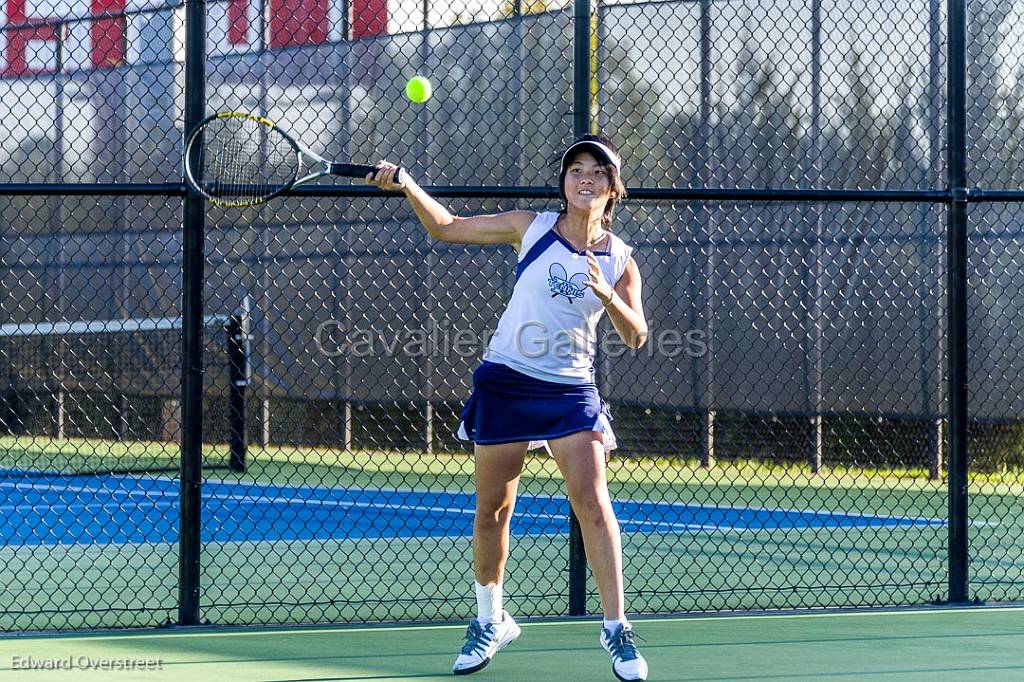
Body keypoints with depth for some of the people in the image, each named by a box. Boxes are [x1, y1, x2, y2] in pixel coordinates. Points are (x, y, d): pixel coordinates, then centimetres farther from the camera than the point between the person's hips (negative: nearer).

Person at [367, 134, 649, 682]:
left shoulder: (619, 260, 1)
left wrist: (607, 296, -23)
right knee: (491, 509, 6)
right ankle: (490, 622, 24)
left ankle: (616, 628, -8)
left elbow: (635, 336, -4)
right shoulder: (531, 228, 0)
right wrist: (404, 185, -9)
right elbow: (445, 227, 6)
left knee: (592, 503, -14)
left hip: (571, 390, 0)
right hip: (505, 383, 1)